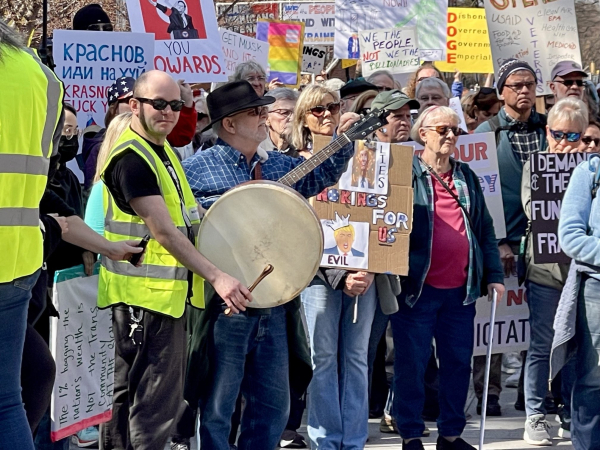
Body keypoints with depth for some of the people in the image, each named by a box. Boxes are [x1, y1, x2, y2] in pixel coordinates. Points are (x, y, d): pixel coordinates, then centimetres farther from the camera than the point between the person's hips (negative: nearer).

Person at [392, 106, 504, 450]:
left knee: (459, 362, 8)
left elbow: (485, 228, 18)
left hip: (461, 290, 5)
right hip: (417, 288, -5)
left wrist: (493, 275, 11)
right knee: (412, 364, 1)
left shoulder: (467, 177, 14)